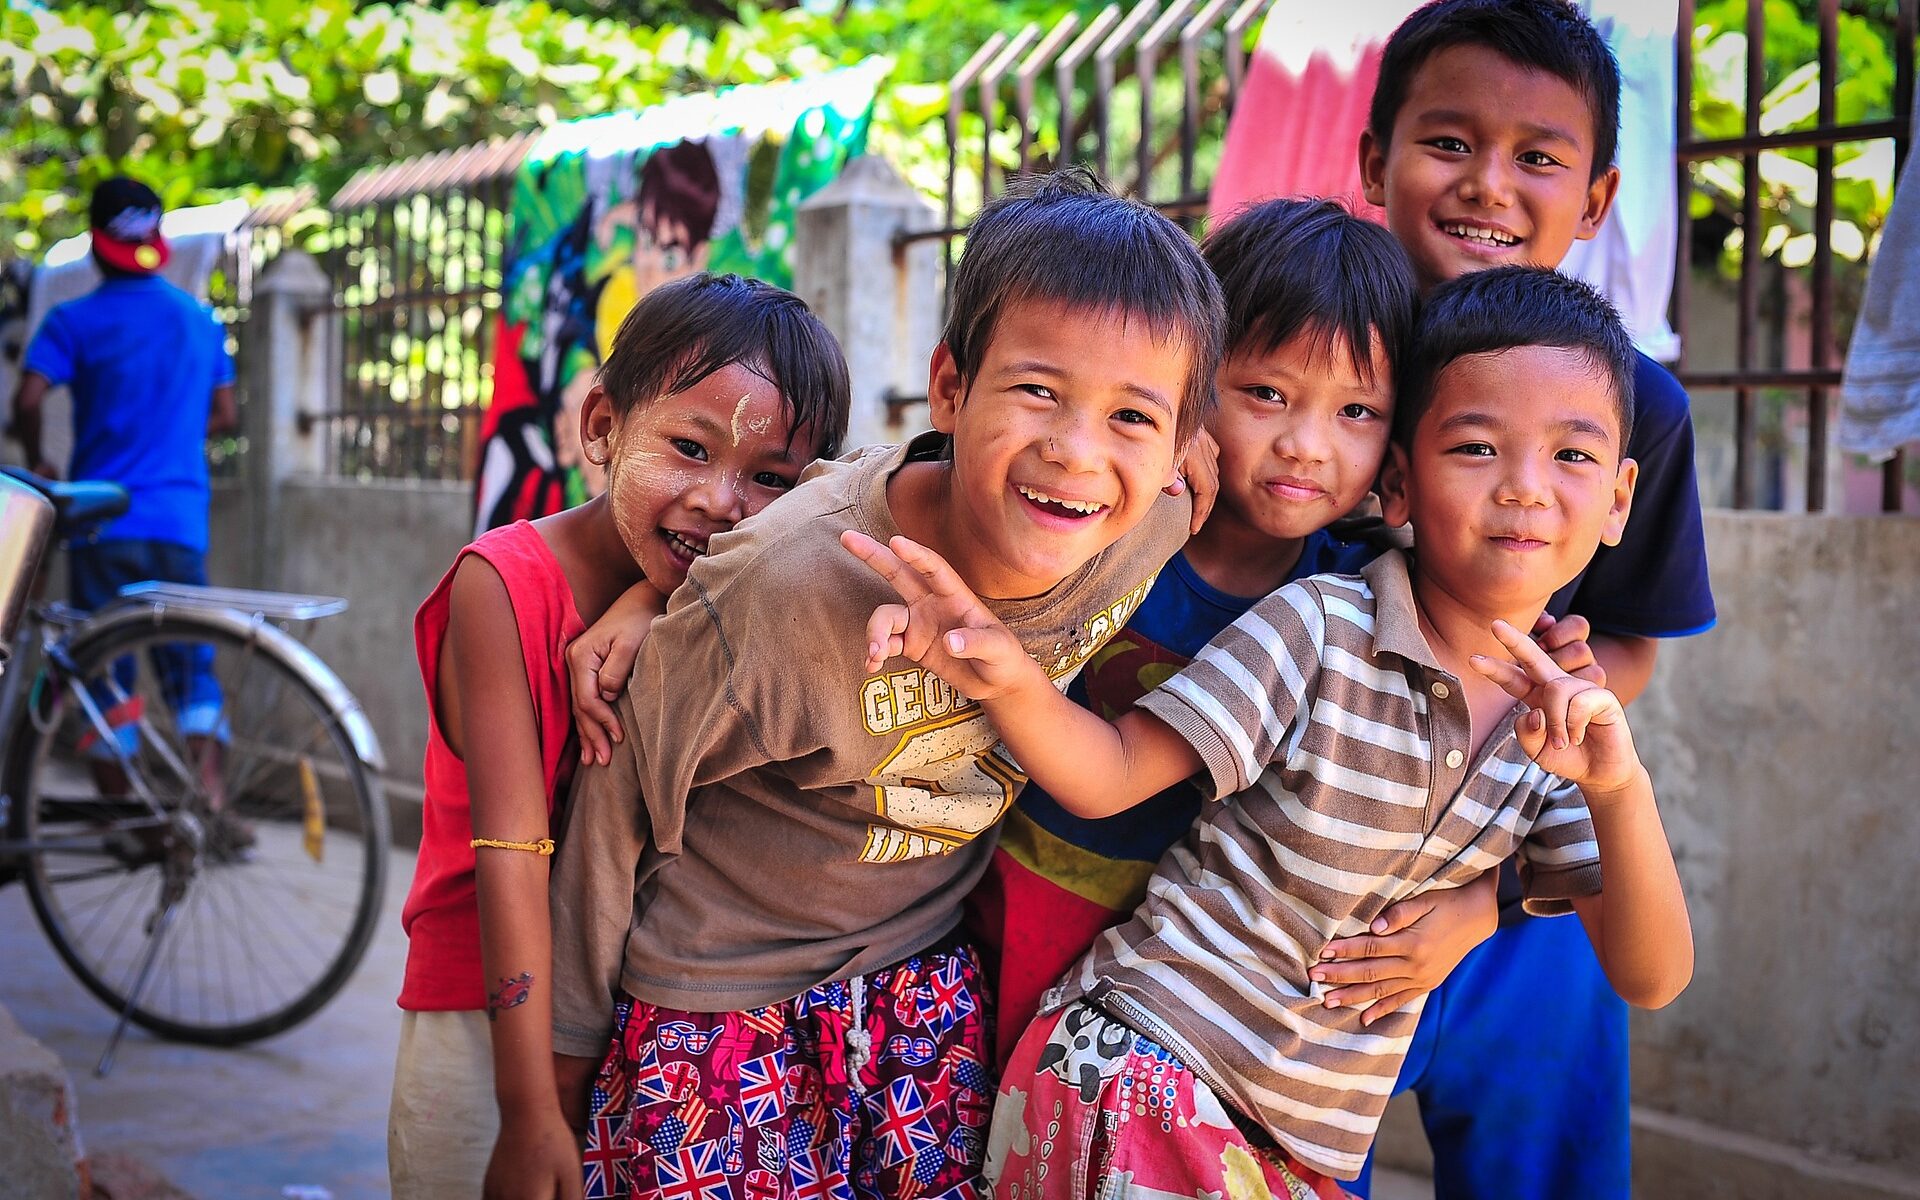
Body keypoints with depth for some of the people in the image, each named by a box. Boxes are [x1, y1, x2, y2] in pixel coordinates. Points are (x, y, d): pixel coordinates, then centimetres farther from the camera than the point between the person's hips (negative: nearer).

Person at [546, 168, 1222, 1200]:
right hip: (721, 1013, -4)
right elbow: (625, 797, -14)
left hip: (929, 990, 4)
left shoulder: (1150, 538, -18)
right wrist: (572, 1052, -3)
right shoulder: (788, 583, -30)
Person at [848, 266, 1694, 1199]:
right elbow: (1110, 775, -12)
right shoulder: (1319, 625, -14)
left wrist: (1620, 790, -22)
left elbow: (1650, 979, -5)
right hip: (1145, 1068, -5)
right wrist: (1009, 680, -33)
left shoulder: (1561, 718, 0)